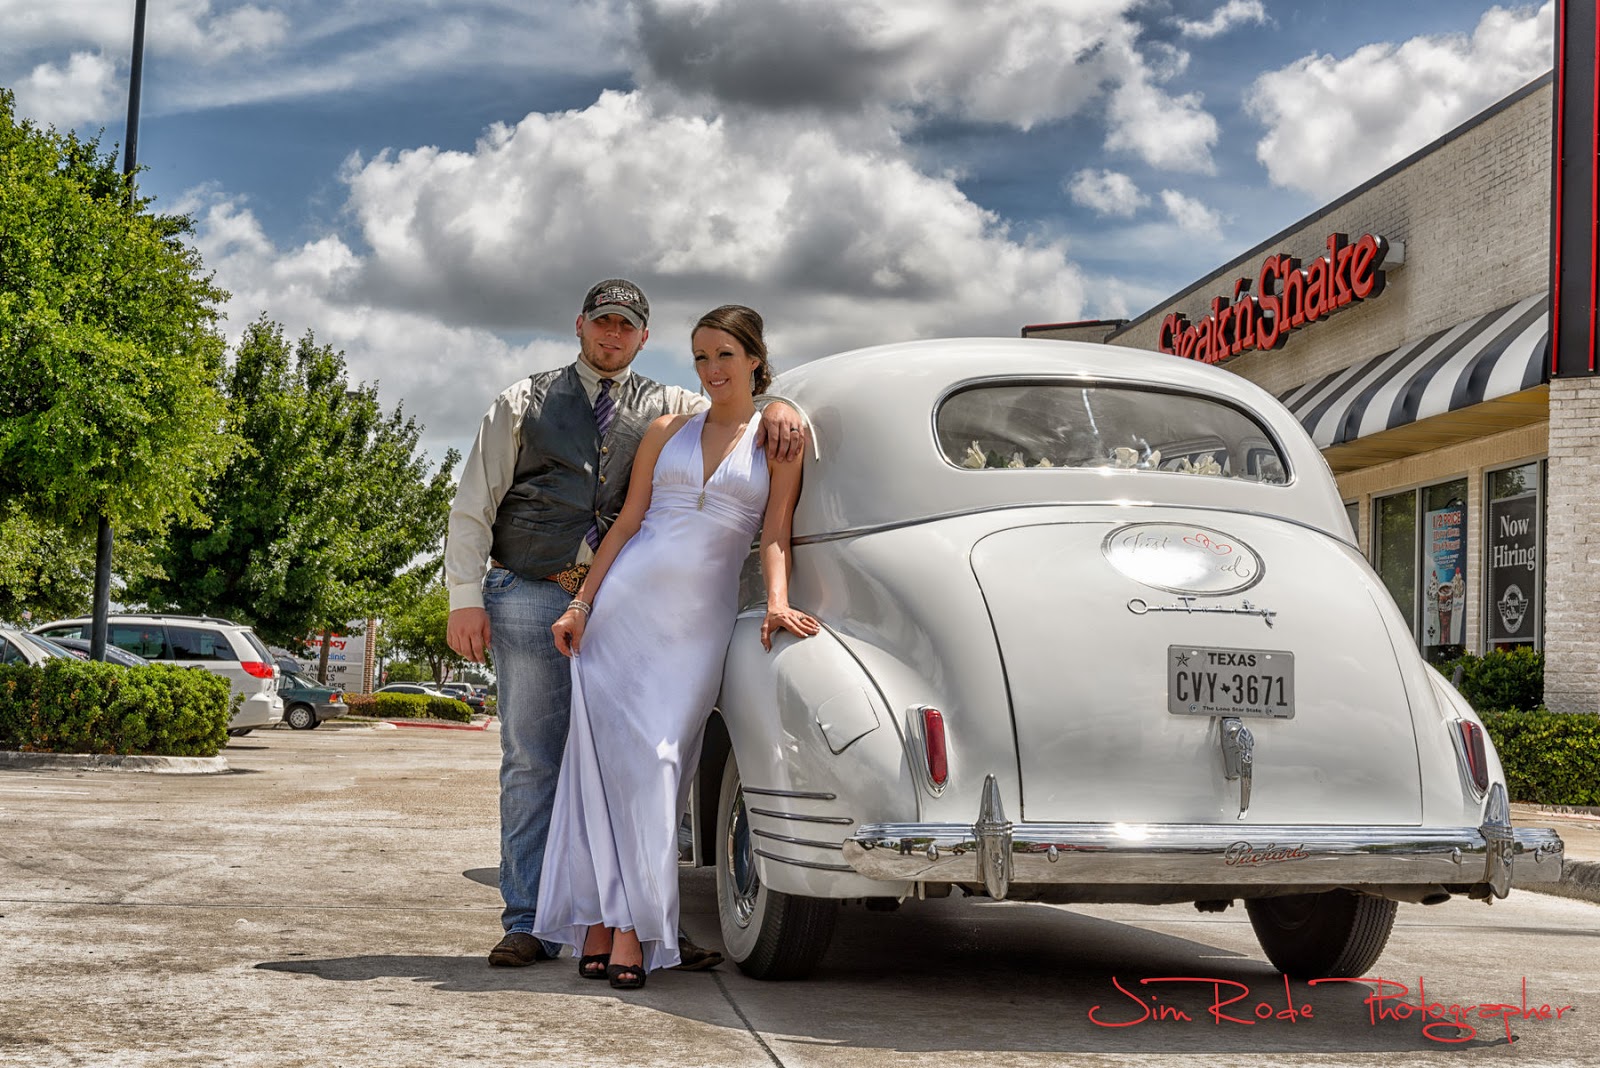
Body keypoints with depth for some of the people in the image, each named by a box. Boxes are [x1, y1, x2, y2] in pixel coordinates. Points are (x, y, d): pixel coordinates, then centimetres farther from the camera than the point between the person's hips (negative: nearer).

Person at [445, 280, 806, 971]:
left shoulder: (667, 408, 15)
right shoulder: (525, 402, 12)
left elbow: (736, 409, 9)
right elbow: (473, 504, 7)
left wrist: (778, 408, -16)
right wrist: (465, 598, -3)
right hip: (531, 597, -1)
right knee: (531, 763, -1)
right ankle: (526, 925, 4)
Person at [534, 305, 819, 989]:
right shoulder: (667, 432, 12)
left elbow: (775, 533, 0)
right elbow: (626, 522, 11)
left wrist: (777, 600, -17)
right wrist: (581, 604, 4)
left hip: (699, 622, -2)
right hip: (626, 603, 2)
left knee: (654, 764, -8)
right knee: (607, 755, -3)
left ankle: (633, 930, -5)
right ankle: (599, 926, 0)